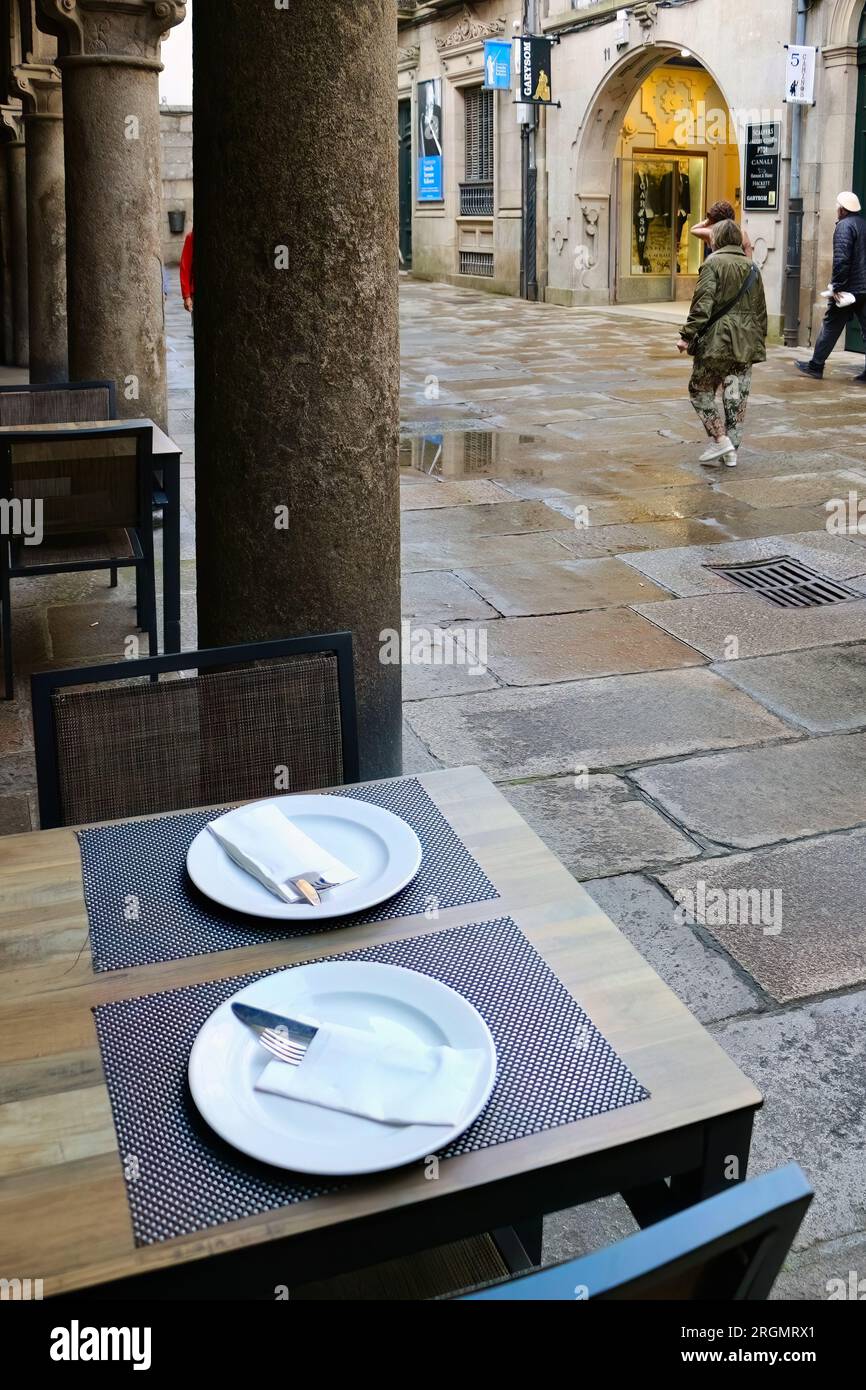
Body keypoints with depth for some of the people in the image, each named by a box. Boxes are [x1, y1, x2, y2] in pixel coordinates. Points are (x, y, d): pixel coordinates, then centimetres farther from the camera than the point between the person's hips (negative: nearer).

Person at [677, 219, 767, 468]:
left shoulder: (713, 263, -5)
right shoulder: (752, 267, 14)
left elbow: (703, 303, -16)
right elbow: (760, 309, 16)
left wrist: (688, 335, -17)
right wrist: (759, 341, 23)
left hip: (717, 340, -6)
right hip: (746, 343, 6)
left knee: (700, 389, 6)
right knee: (737, 395, 7)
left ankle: (720, 440, -6)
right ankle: (731, 451, 8)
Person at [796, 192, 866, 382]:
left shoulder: (844, 226, -11)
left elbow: (841, 259, -20)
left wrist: (837, 286, -18)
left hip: (849, 288, -7)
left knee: (831, 326, 3)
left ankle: (815, 366, 10)